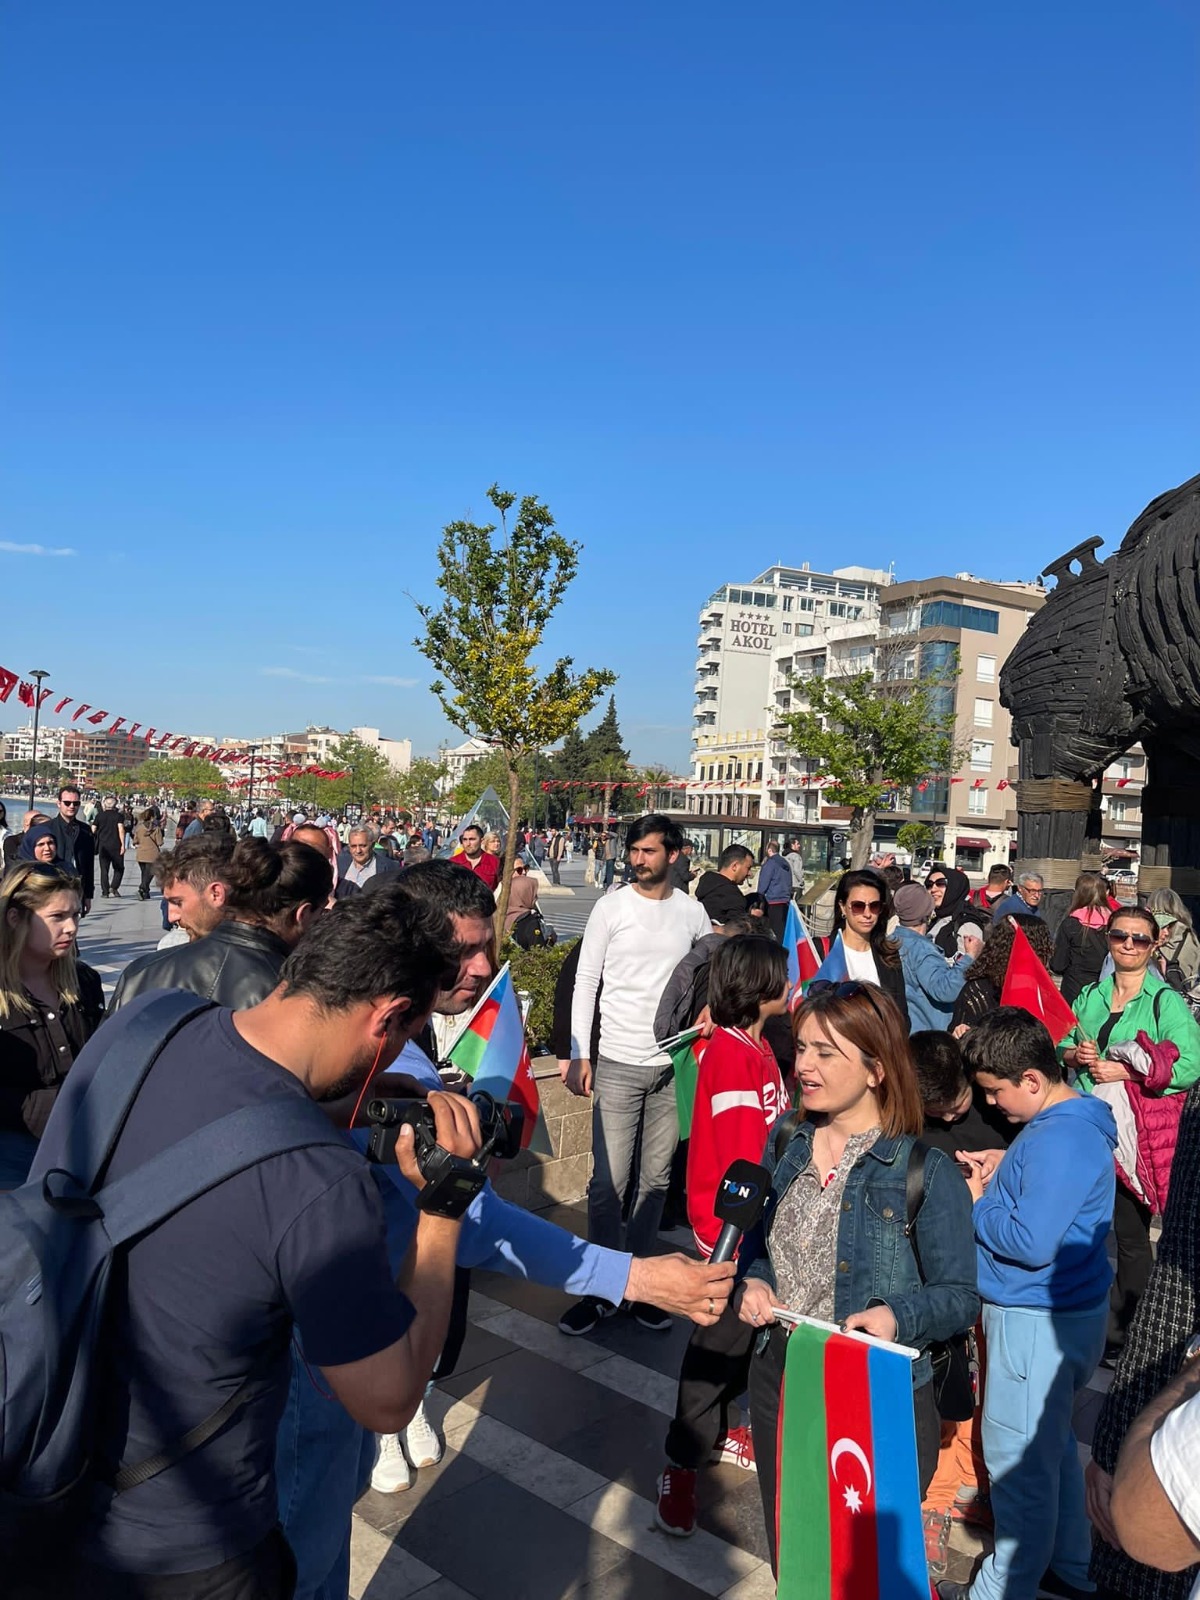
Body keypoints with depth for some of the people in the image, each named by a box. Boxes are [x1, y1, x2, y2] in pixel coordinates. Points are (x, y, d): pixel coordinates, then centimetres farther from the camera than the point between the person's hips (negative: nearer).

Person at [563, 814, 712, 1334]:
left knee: (656, 1180, 11)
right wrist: (579, 1055, -8)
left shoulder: (693, 913, 3)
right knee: (608, 1182, 0)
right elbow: (586, 983, -2)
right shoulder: (611, 908, -3)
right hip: (618, 1062, -2)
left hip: (674, 1063, 2)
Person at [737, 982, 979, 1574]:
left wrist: (898, 1316, -29)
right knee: (788, 1564, 24)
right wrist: (753, 1281, -10)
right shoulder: (786, 1141, -2)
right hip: (777, 1382, 5)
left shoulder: (927, 1174, -17)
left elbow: (960, 1295, -11)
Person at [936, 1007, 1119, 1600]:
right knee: (1051, 1445, 25)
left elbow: (1030, 1241, -29)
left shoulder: (1059, 1141, -27)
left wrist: (977, 1201, -15)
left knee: (1017, 1459, 7)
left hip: (1038, 1322, -10)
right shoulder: (1069, 1120, 4)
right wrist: (1002, 1170, 0)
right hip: (1061, 1311, 10)